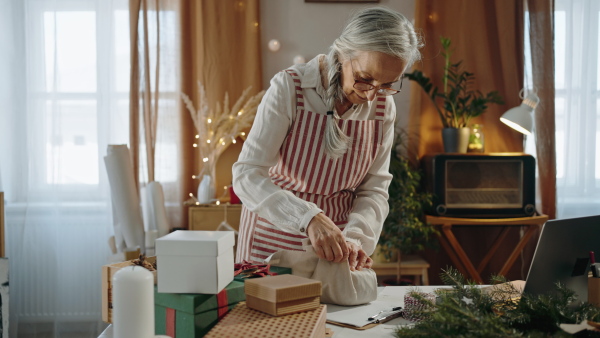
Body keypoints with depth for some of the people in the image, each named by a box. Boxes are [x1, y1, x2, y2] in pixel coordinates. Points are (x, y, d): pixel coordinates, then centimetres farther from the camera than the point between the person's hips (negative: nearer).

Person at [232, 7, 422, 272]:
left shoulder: (383, 107, -7)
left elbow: (374, 189, -5)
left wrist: (354, 238, -24)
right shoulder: (289, 88, -21)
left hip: (336, 236, 3)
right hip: (276, 235, -3)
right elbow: (247, 176, -26)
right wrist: (308, 218, -40)